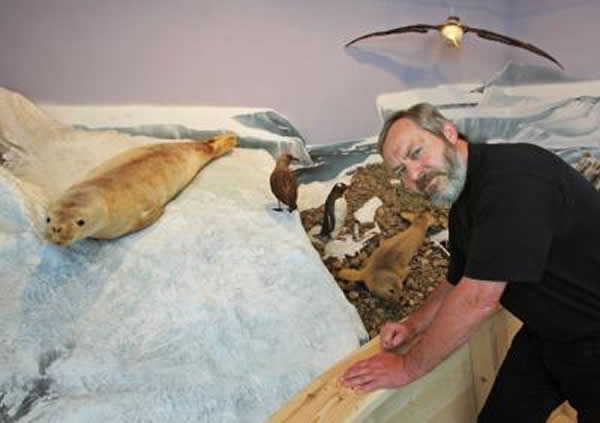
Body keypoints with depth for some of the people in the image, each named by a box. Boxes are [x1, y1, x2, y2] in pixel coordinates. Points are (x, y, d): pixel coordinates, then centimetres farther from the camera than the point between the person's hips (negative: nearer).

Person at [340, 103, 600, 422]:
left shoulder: (511, 174, -29)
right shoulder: (462, 209, 1)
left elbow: (477, 300, -31)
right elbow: (456, 283, 15)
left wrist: (408, 368, -21)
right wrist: (412, 327, -1)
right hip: (544, 333, 8)